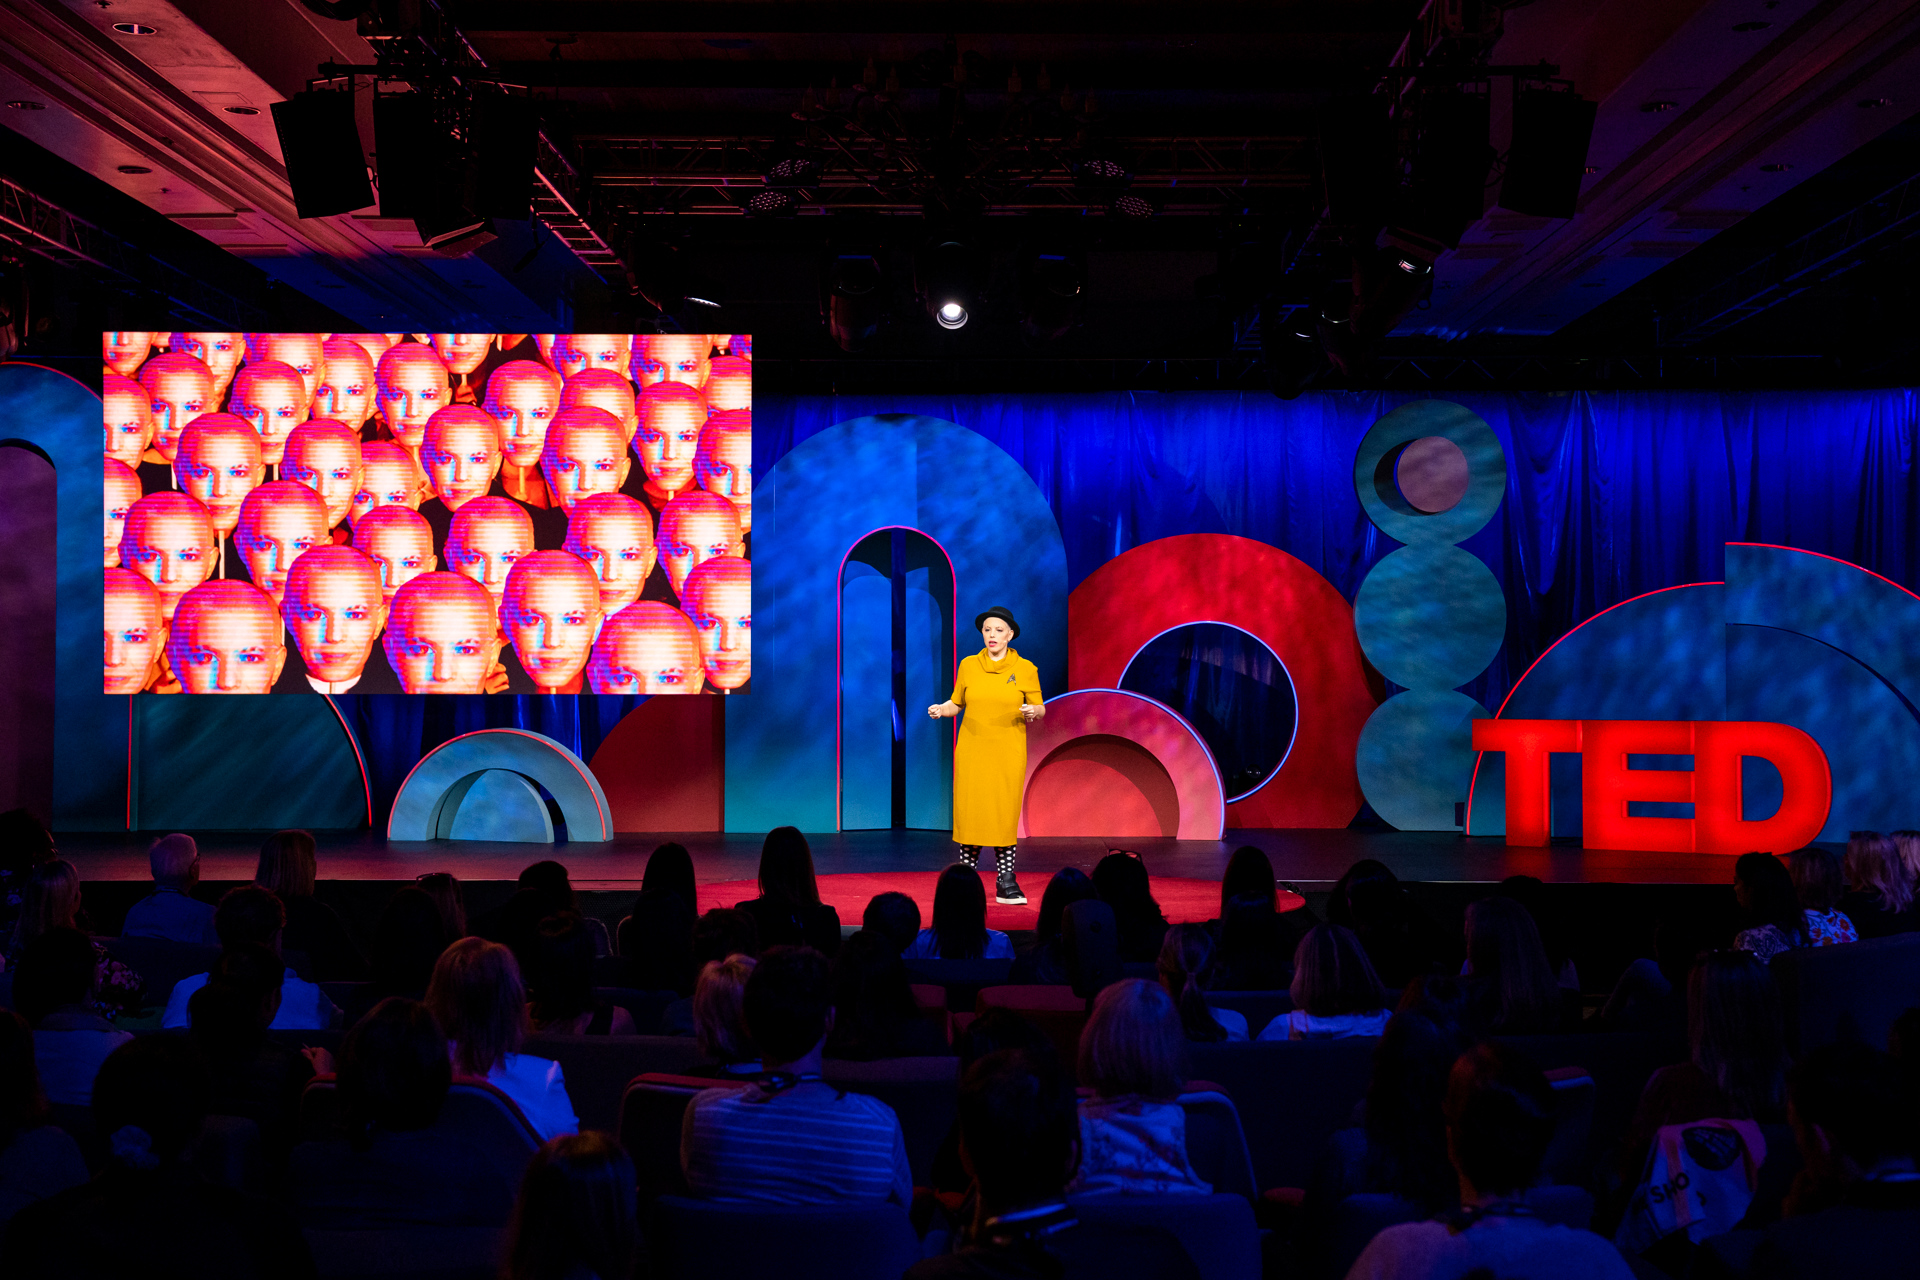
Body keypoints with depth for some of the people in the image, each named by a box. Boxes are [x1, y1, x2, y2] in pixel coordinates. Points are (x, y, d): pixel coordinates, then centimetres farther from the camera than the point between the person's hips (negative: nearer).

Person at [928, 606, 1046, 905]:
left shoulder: (1025, 669, 1)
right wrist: (941, 709, -6)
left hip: (1008, 753, -1)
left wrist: (1032, 712, -15)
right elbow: (956, 703, 14)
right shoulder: (969, 665, 5)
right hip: (972, 749, 1)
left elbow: (1040, 708, 7)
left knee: (1004, 813, -4)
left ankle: (1005, 882, 3)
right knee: (969, 811, -2)